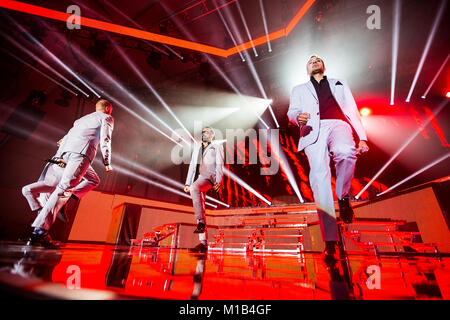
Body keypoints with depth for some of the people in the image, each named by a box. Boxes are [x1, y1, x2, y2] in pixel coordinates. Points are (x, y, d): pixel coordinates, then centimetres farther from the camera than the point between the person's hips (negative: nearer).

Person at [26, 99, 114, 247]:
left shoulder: (82, 118, 36)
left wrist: (60, 157, 20)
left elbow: (67, 137, 25)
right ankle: (40, 230, -25)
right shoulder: (107, 118, 15)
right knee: (64, 188, -17)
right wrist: (107, 162, 0)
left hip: (66, 152, 8)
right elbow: (105, 140, -1)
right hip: (82, 152, -8)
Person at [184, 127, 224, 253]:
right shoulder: (197, 147, 27)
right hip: (197, 179, 5)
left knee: (194, 188, -37)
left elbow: (219, 165, 1)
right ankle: (203, 243, 5)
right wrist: (187, 183, 15)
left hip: (208, 177, -5)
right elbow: (192, 165, 23)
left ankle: (201, 222, -32)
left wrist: (218, 182, -14)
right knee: (201, 210, 0)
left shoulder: (217, 147, 13)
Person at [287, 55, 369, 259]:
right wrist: (298, 117, -14)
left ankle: (343, 197, -8)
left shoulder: (340, 84, 36)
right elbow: (292, 111, 12)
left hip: (338, 124, 1)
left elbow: (353, 111, 26)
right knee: (319, 175, -22)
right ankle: (330, 240, -19)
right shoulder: (299, 90, 32)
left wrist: (362, 138, 11)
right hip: (314, 129, -1)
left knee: (345, 151, -36)